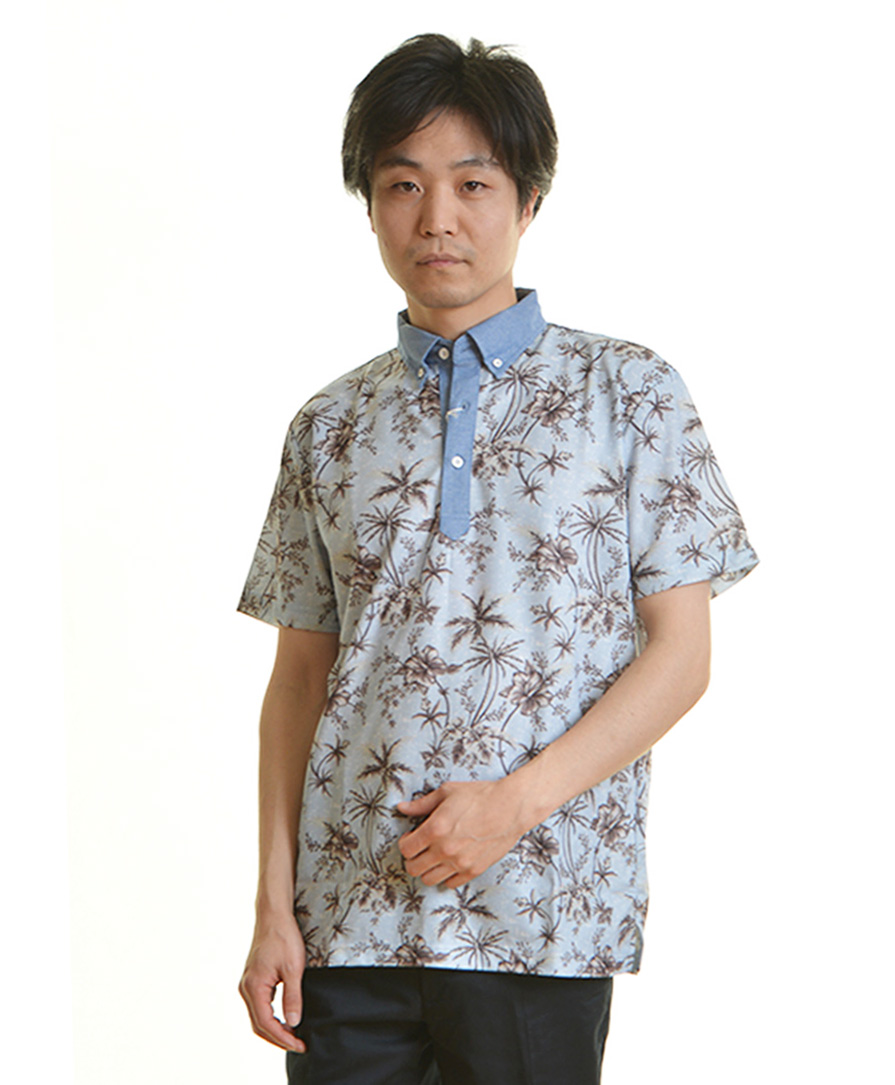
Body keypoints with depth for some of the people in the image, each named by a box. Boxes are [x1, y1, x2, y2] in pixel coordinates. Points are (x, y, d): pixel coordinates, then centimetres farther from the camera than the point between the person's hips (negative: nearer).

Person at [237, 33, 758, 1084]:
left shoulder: (626, 392, 2)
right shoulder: (331, 429, 11)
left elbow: (680, 652, -1)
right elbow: (298, 679, 10)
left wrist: (518, 800, -13)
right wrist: (274, 903, 3)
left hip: (539, 914, -2)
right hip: (347, 914, 2)